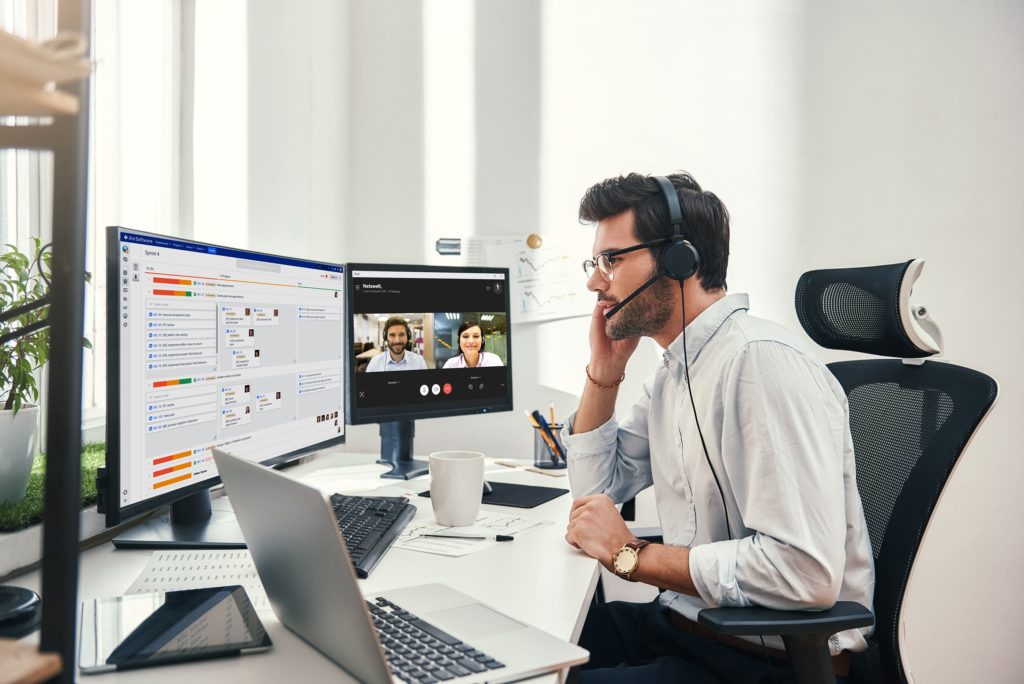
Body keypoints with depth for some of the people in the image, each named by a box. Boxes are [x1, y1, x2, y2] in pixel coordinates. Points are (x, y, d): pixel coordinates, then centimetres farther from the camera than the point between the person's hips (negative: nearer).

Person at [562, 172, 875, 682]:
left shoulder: (762, 361, -23)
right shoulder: (673, 370, 7)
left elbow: (807, 571, -29)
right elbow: (598, 489, 16)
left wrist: (633, 555, -20)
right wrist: (603, 372, 3)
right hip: (684, 623, 8)